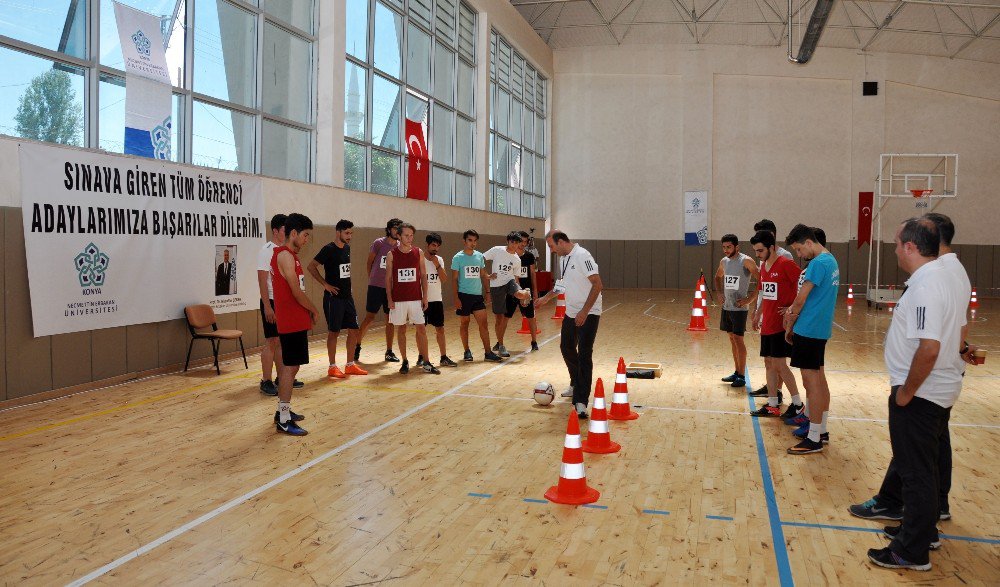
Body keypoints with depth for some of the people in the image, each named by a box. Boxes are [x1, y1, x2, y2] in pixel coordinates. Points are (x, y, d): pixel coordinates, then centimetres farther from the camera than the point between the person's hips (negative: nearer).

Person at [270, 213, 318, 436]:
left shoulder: (288, 255, 15)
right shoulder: (285, 256, -17)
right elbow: (297, 292, -19)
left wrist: (307, 311, 8)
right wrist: (314, 310, -5)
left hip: (294, 320, 10)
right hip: (292, 322, -10)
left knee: (288, 365, 16)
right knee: (290, 367, -7)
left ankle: (283, 410, 26)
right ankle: (284, 420, -3)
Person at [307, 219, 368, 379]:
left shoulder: (347, 248, 9)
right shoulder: (329, 249, -13)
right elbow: (311, 267, -15)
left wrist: (348, 288, 14)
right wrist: (325, 284, -15)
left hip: (347, 296, 7)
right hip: (333, 297, -7)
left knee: (353, 330, 7)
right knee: (334, 332, 0)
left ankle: (350, 365, 17)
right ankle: (332, 367, 9)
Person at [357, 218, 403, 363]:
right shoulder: (378, 243, -5)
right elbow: (370, 262, 6)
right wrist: (372, 279, 10)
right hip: (376, 287, -3)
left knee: (390, 319, 6)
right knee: (369, 318, -1)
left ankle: (389, 352, 15)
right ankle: (357, 347, 14)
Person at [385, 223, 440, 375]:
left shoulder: (418, 252, 3)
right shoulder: (392, 254, -1)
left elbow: (423, 276, 6)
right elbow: (388, 278, 1)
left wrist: (425, 296, 1)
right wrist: (389, 299, -6)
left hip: (416, 298, 1)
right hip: (398, 299, -1)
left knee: (421, 329, 0)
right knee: (401, 329, 6)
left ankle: (426, 363, 4)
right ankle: (404, 362, 15)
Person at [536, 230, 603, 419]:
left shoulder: (582, 256, -20)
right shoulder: (563, 258, 9)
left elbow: (597, 285, -23)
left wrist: (584, 311, -25)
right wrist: (546, 297, 23)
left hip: (589, 314, -9)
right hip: (571, 312, 9)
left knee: (584, 355, -14)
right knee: (567, 348, 20)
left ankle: (581, 403, -16)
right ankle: (576, 385, 43)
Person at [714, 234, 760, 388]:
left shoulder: (746, 261, -14)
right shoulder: (724, 261, 8)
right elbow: (718, 277, 28)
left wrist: (750, 299, -18)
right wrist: (719, 293, 14)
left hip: (739, 308, -7)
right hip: (726, 306, 7)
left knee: (738, 339, -5)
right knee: (732, 338, 12)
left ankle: (742, 376, 2)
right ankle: (737, 372, 22)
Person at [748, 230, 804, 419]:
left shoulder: (785, 264, -14)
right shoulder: (764, 266, 11)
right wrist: (758, 315, 22)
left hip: (781, 324, -8)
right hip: (767, 324, 8)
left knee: (778, 364, -6)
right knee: (769, 363, 10)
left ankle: (797, 404, 7)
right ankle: (772, 405, 17)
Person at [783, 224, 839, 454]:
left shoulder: (818, 263, -16)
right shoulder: (831, 260, 14)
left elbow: (801, 300, -14)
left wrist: (789, 327, -2)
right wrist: (794, 309, 5)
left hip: (808, 329, -10)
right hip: (821, 329, 10)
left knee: (811, 381, -6)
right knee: (819, 379, 15)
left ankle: (814, 439, -1)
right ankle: (821, 430, 24)